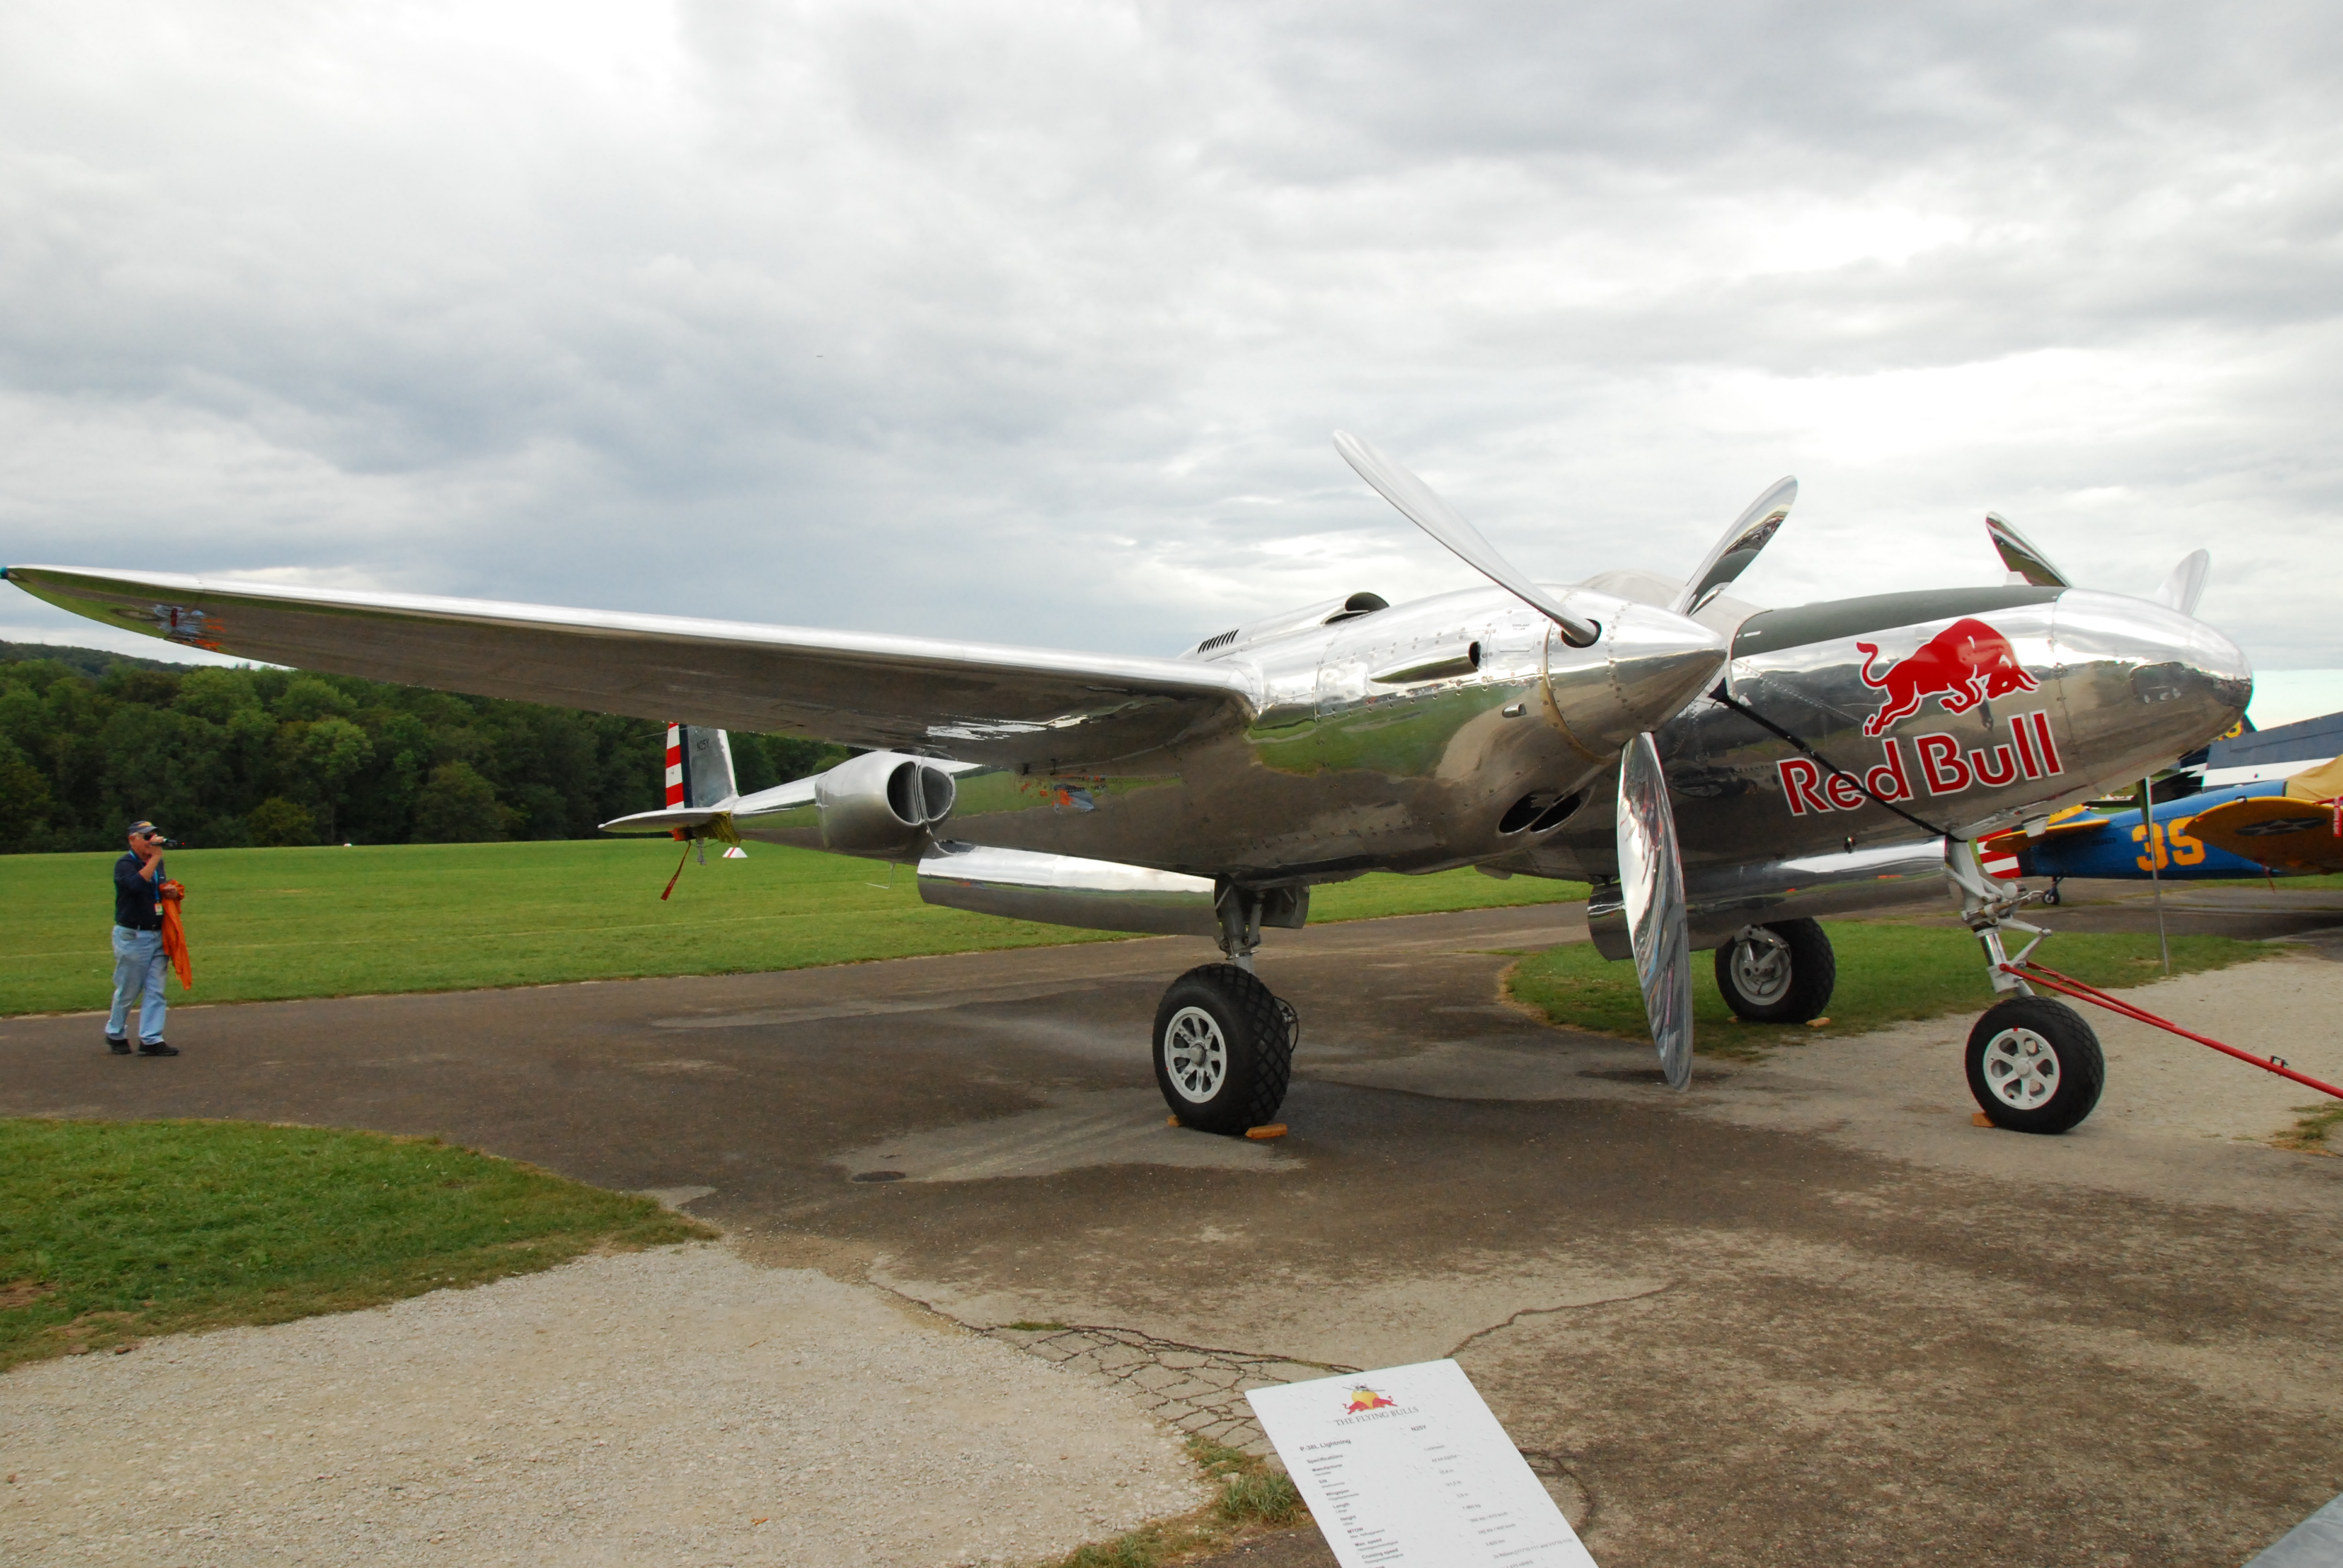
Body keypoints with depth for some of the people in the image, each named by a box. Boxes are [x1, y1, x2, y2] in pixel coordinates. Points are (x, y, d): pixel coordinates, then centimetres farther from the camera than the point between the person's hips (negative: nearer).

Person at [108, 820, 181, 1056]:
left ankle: (151, 1040, 2)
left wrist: (170, 892, 5)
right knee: (127, 991, 5)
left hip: (157, 935, 6)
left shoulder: (157, 864, 12)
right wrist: (155, 857, -30)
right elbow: (137, 884, -31)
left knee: (155, 991, 2)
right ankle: (115, 1035, 24)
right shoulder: (125, 865, -10)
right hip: (132, 937, -6)